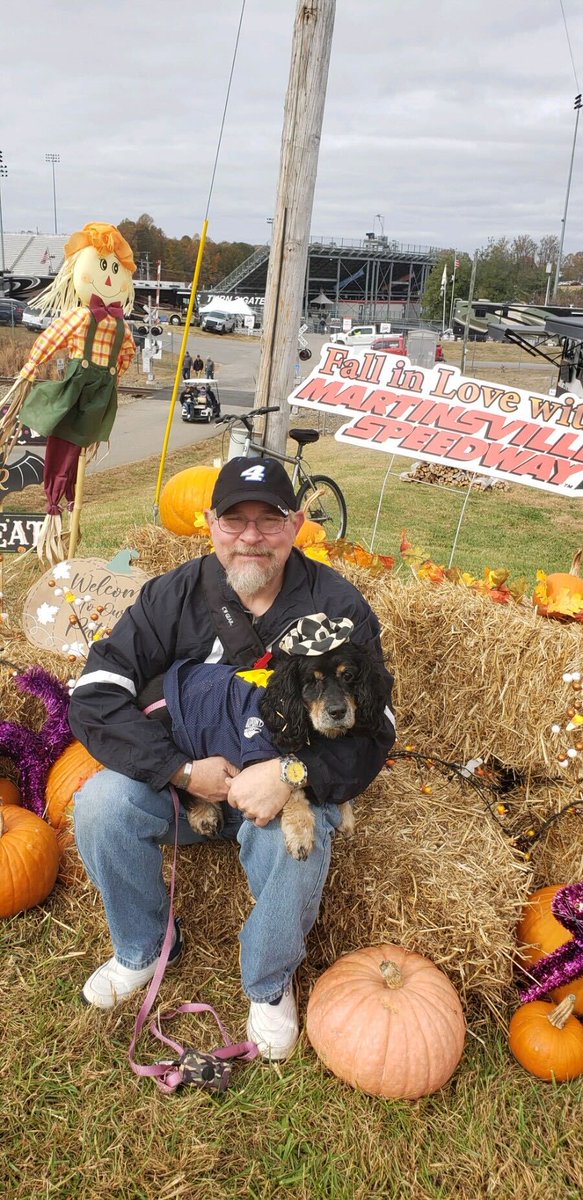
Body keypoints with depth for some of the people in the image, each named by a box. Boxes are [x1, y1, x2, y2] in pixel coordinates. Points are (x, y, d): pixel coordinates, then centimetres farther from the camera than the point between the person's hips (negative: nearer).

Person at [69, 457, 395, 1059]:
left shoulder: (337, 607, -12)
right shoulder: (174, 595, -10)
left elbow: (373, 729, -13)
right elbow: (94, 697, -15)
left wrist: (291, 773, -31)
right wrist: (185, 770, -25)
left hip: (291, 783, -2)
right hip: (184, 777, 2)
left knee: (294, 847, -34)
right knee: (101, 805, -23)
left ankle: (270, 982, 1)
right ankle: (144, 949, 7)